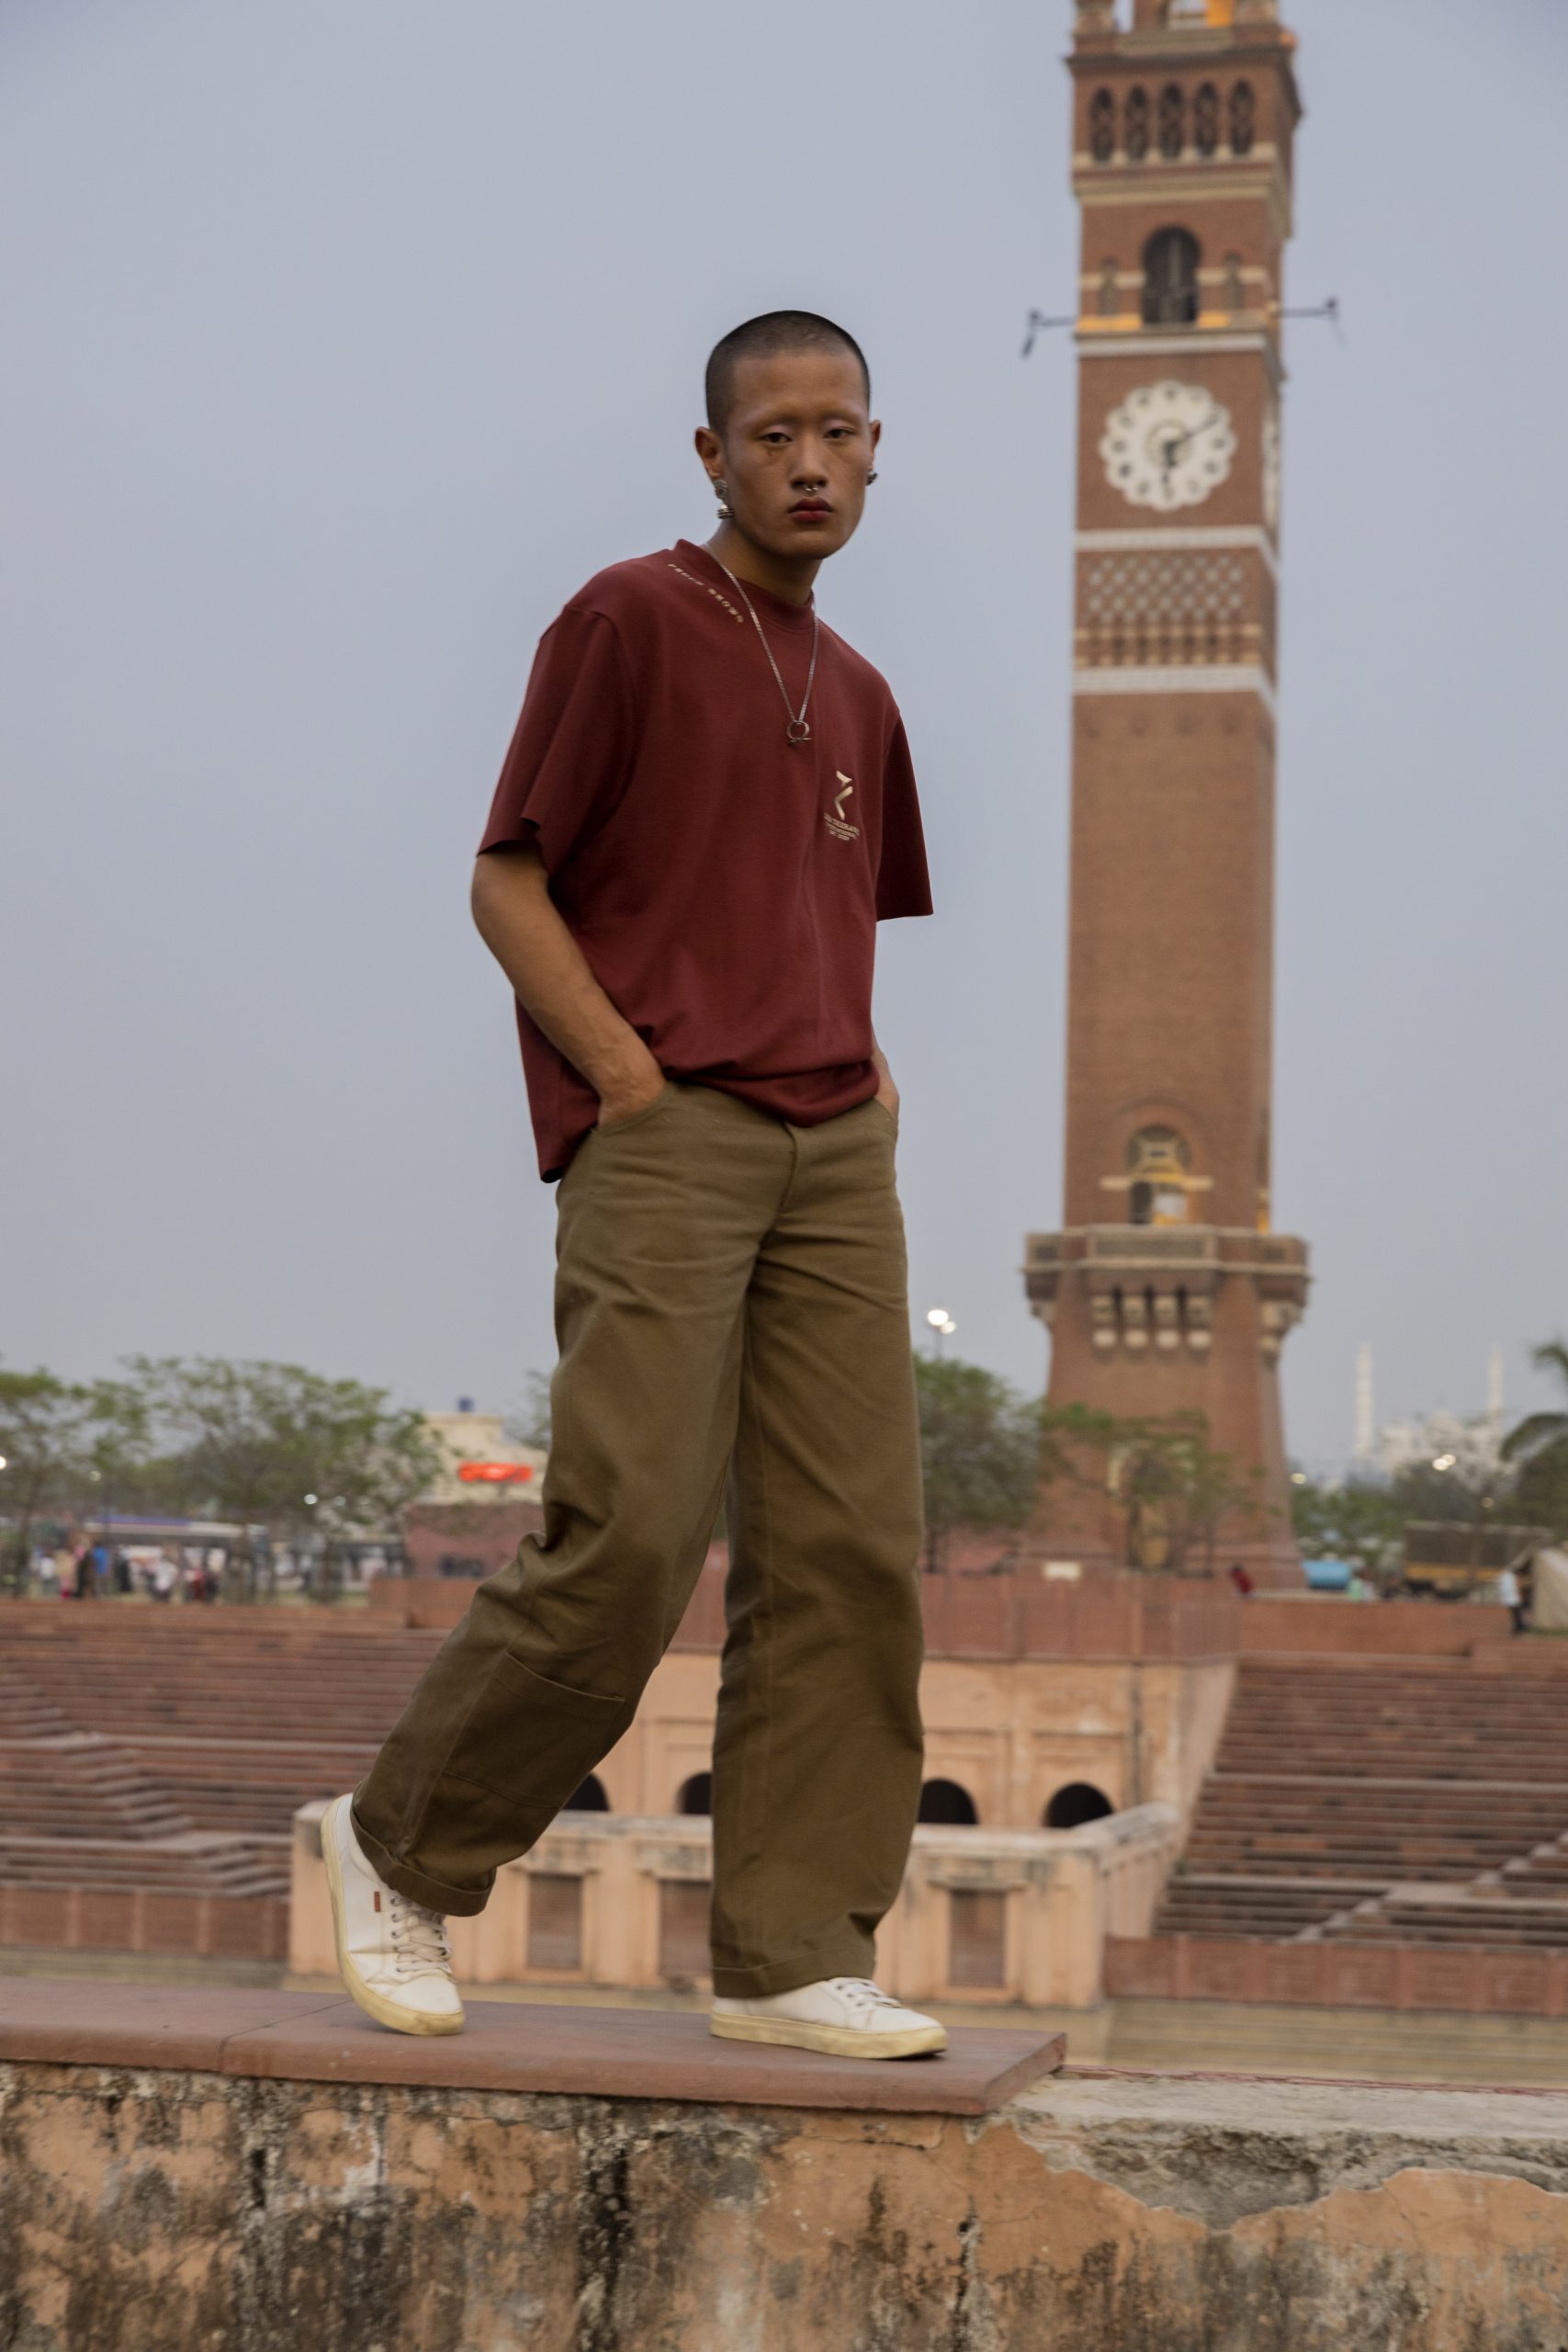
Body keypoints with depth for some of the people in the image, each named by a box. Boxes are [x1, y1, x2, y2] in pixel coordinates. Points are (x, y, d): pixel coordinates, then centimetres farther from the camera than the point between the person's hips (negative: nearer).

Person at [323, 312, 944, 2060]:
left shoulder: (855, 694, 20)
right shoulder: (628, 622, 1)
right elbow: (506, 882, -3)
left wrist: (869, 1067, 10)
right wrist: (632, 1075, -13)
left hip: (833, 1149, 7)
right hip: (661, 1134, -7)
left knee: (849, 1551, -1)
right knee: (628, 1539, -14)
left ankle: (792, 1954, 5)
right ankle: (402, 1849, 7)